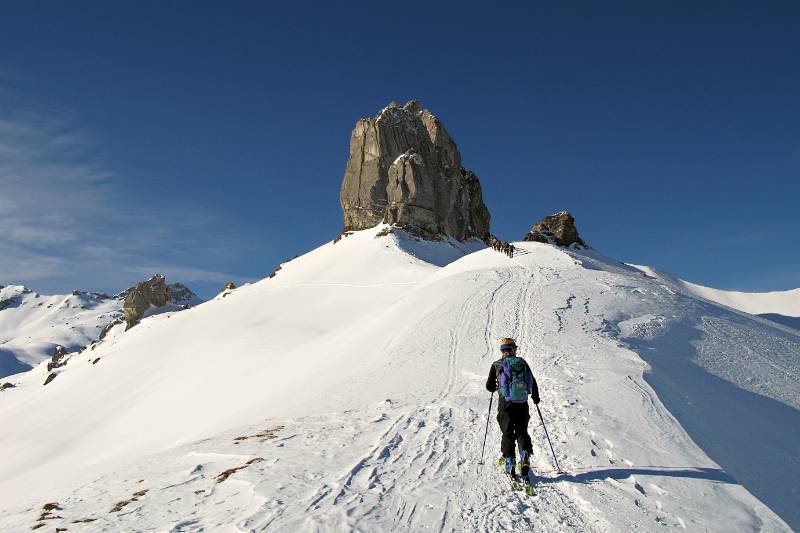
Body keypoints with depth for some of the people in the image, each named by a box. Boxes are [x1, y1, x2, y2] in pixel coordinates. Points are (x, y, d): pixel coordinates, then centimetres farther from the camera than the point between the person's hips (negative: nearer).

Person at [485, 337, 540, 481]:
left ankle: (510, 464, 3)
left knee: (508, 434, 8)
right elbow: (533, 382, 8)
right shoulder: (522, 362, 6)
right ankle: (525, 456, -7)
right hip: (522, 404, 1)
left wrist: (496, 387, 29)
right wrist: (536, 397, 25)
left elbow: (489, 386, 6)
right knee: (522, 432, 14)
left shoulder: (497, 365, 3)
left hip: (505, 404, -1)